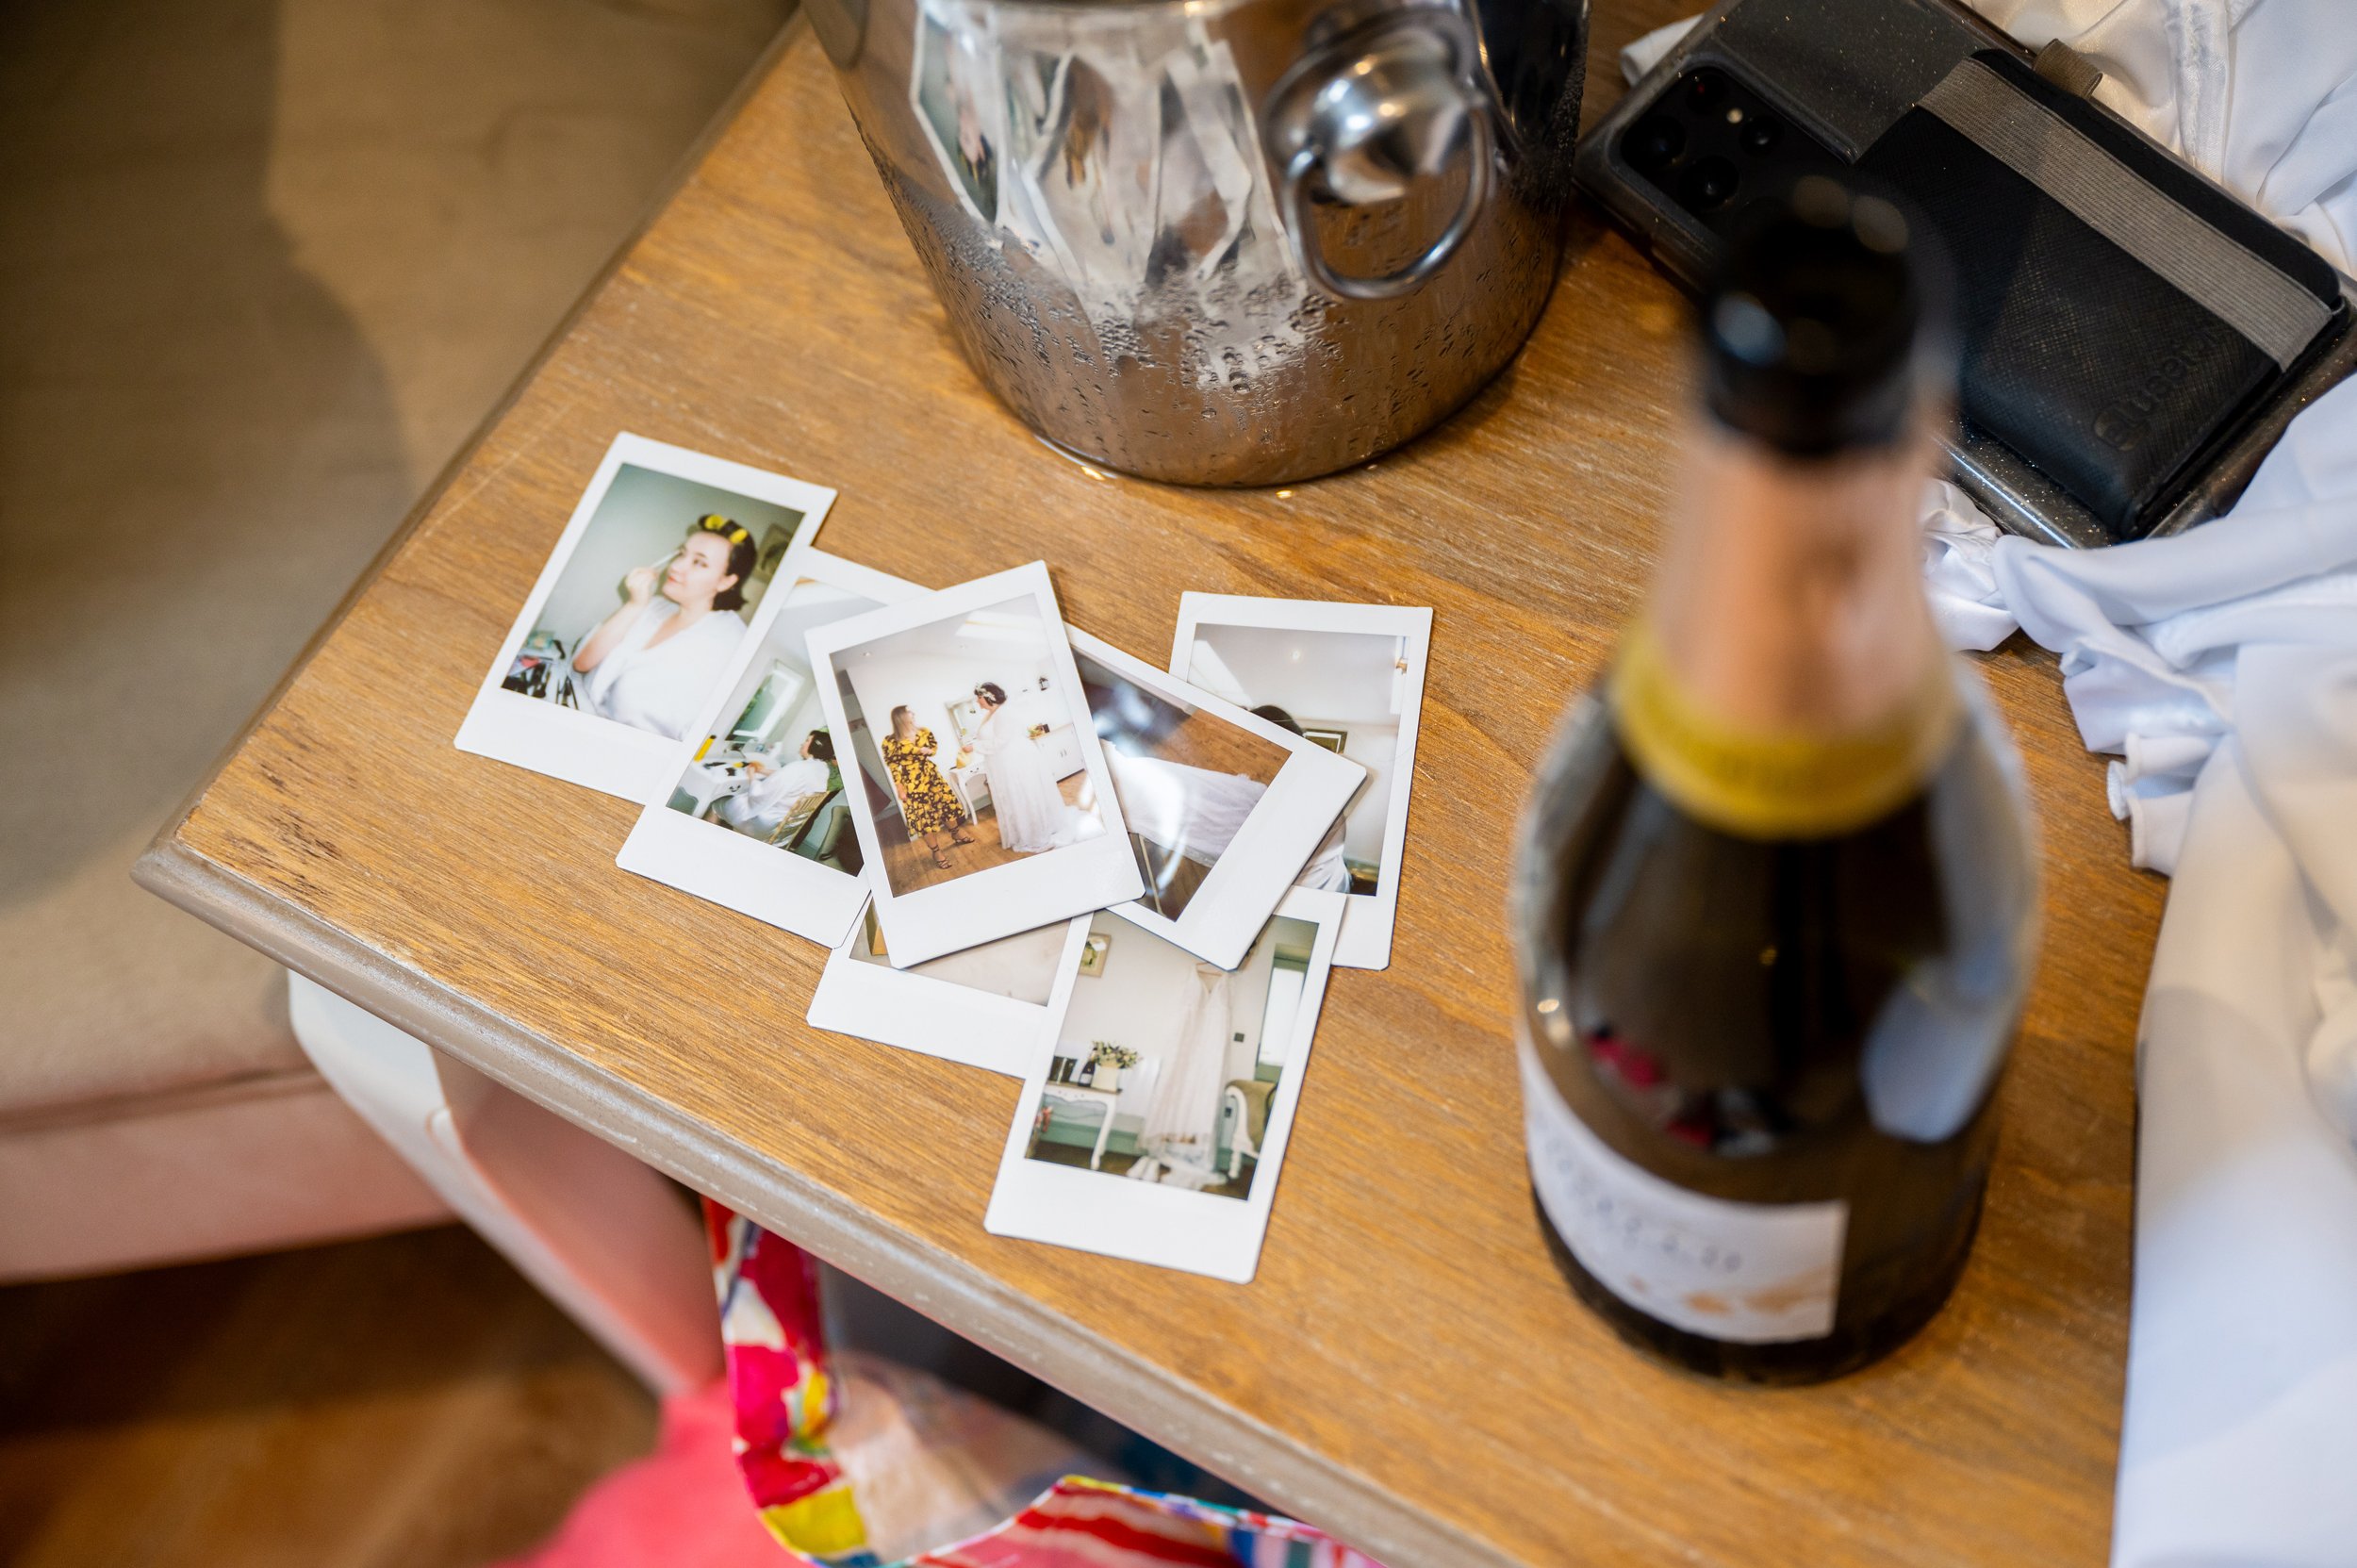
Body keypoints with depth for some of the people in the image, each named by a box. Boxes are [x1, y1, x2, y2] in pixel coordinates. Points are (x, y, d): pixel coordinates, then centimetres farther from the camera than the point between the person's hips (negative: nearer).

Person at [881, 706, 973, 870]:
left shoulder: (924, 733, -2)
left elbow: (934, 748, 10)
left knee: (947, 802, 15)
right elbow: (893, 767, -12)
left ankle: (956, 833, 42)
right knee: (922, 816, 2)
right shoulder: (891, 742, -15)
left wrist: (924, 751, -14)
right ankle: (936, 851, 16)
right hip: (912, 782, -4)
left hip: (931, 775, 5)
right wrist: (901, 790, -13)